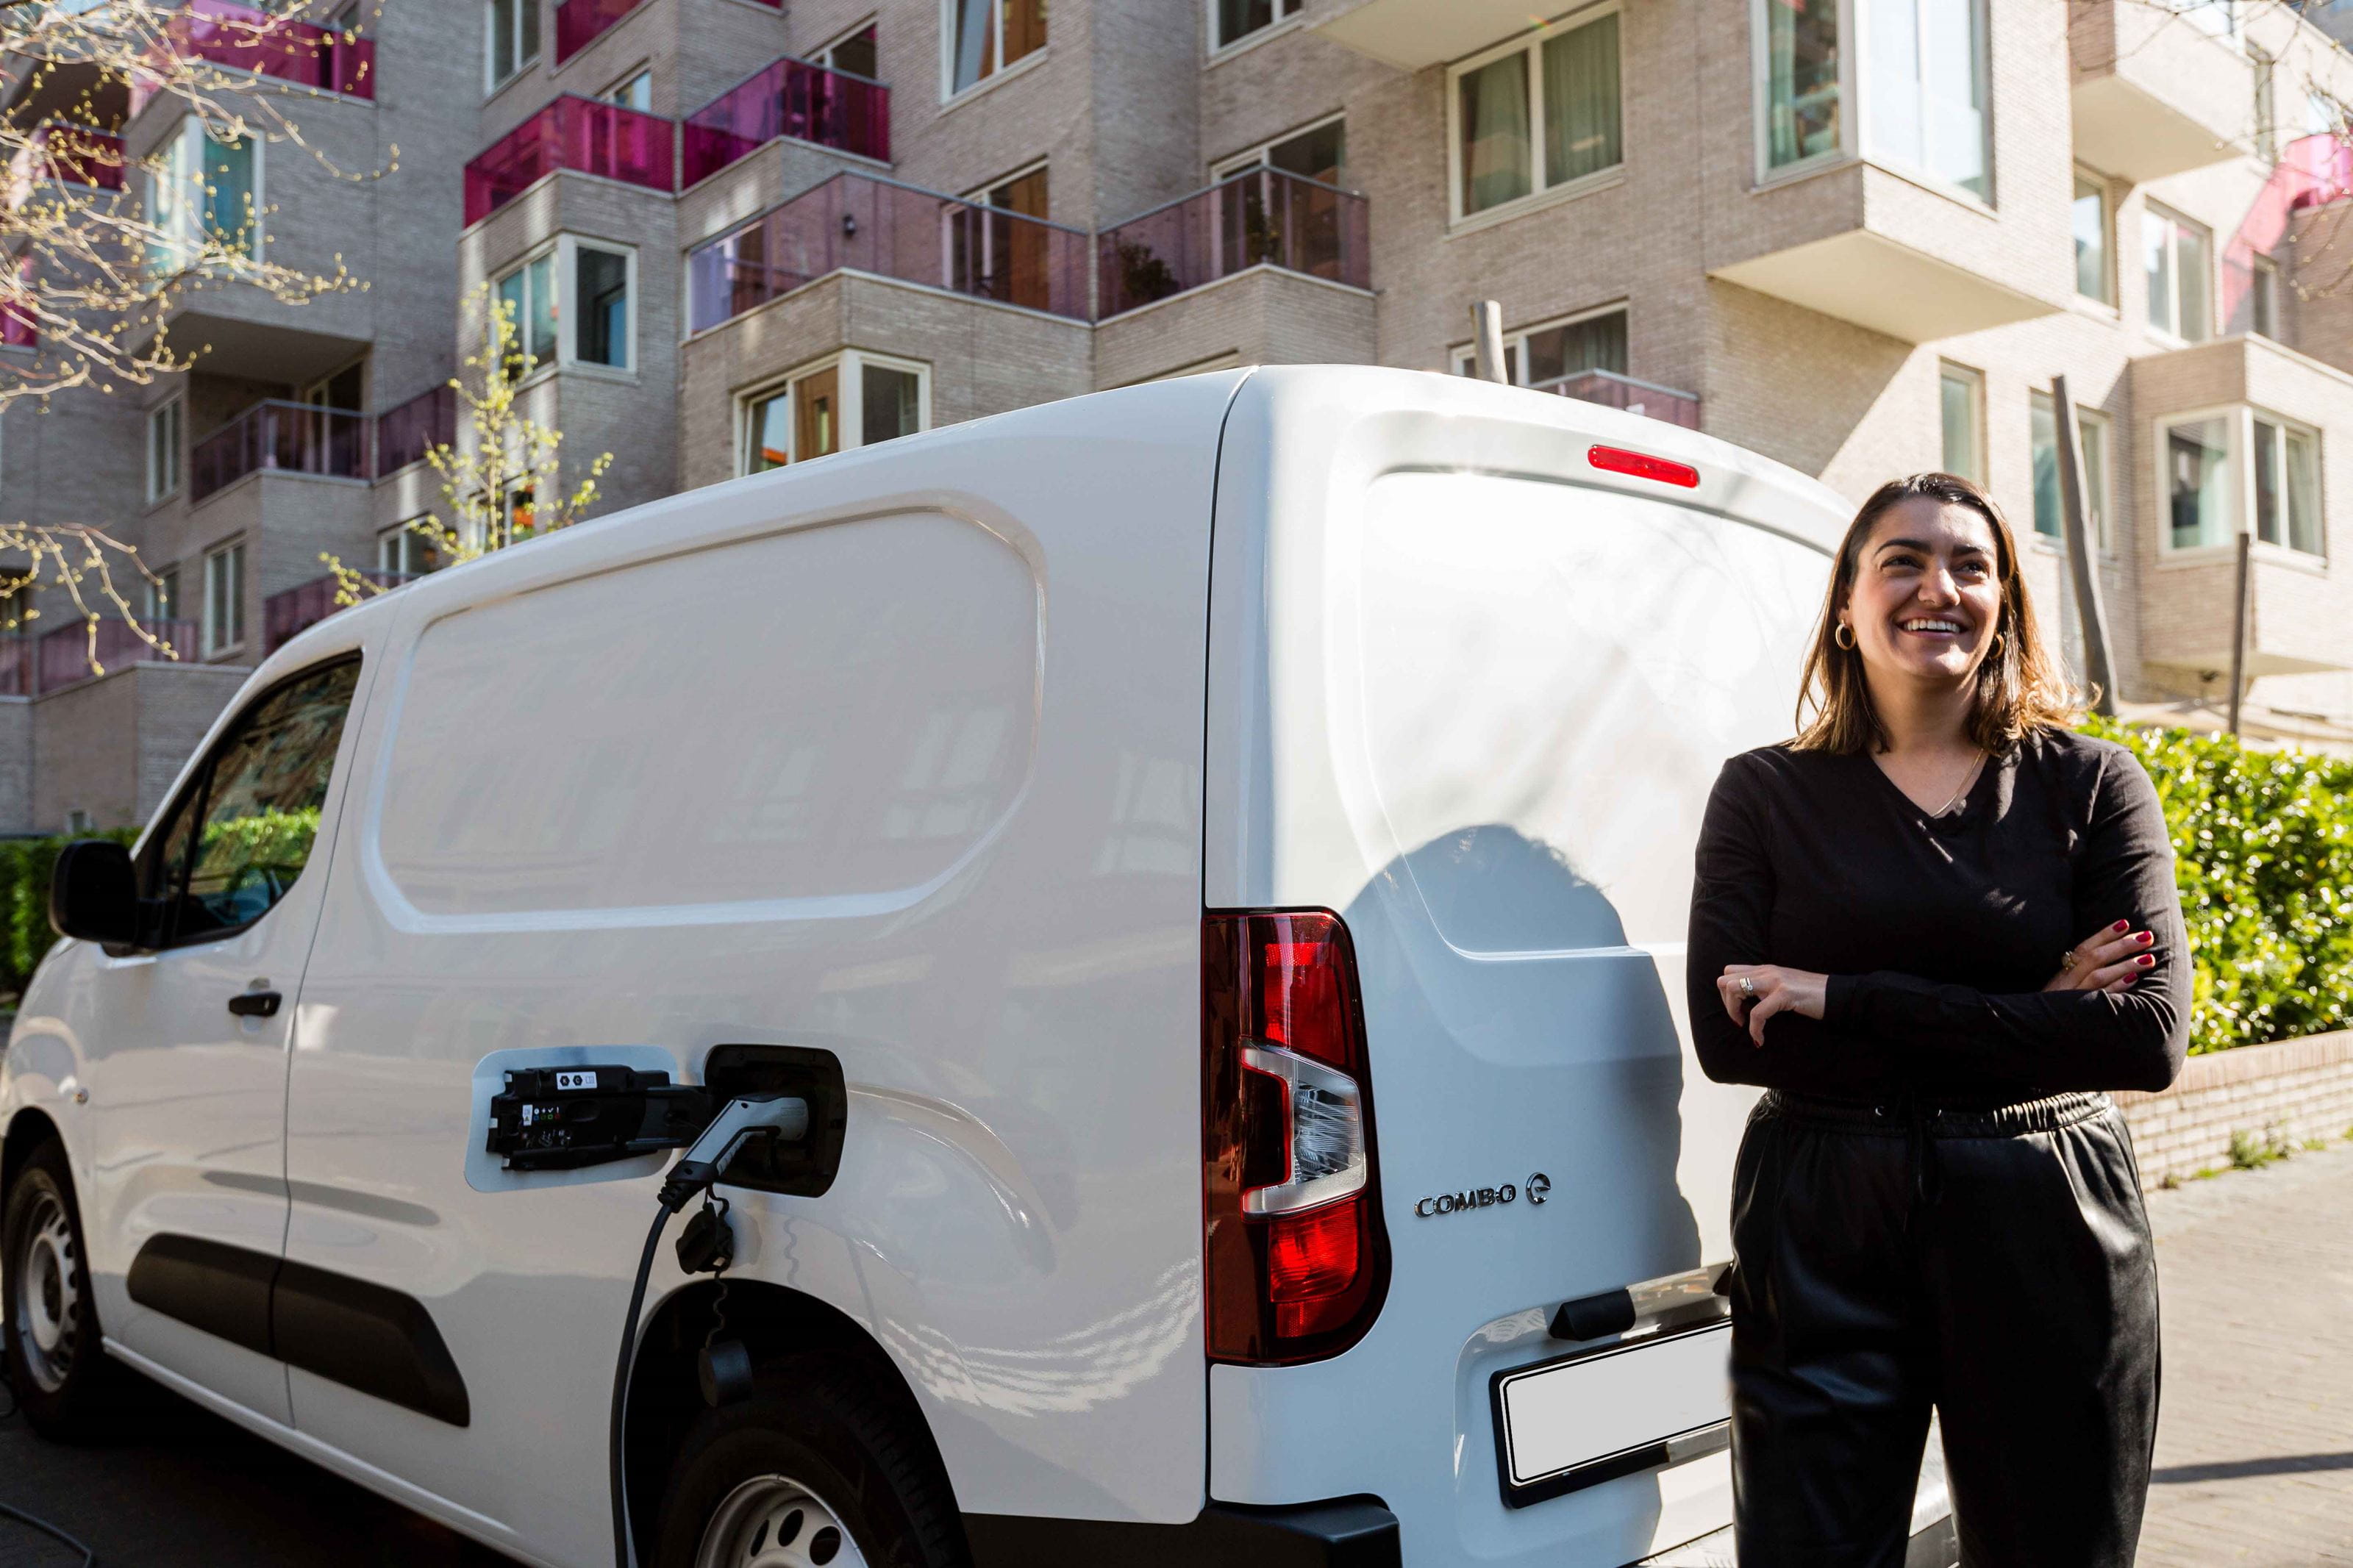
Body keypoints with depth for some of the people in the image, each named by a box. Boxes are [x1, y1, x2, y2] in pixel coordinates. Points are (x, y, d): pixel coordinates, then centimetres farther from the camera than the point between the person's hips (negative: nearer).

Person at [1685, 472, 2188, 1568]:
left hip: (2049, 1233, 1)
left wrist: (1847, 1000, -15)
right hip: (1819, 1242, -1)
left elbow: (2150, 1036, -8)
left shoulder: (2091, 785, 4)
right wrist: (2028, 1019, -12)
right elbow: (1725, 1037, -8)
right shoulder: (1766, 793, 3)